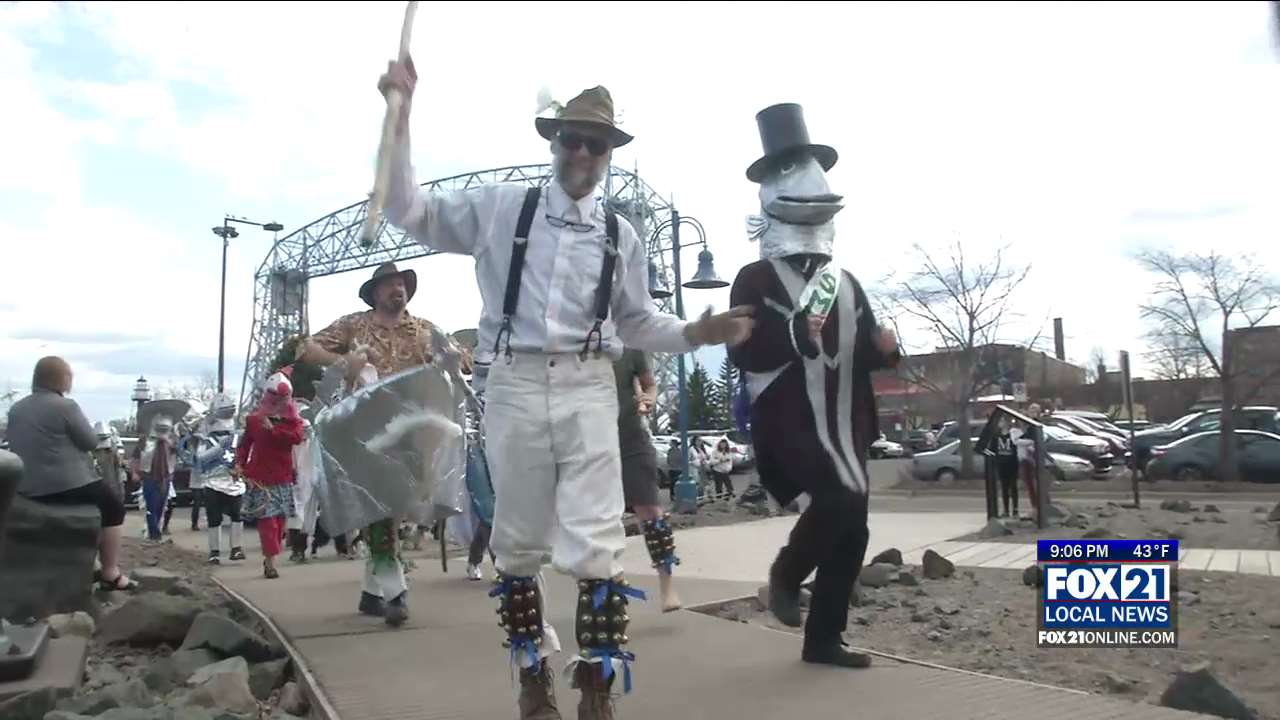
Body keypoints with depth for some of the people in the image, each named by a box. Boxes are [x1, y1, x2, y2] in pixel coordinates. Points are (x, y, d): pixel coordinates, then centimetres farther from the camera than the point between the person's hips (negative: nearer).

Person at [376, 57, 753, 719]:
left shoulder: (621, 235, 11)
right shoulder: (499, 207, 7)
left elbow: (636, 322, 17)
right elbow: (409, 210, 8)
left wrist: (696, 333, 1)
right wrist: (401, 114, 2)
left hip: (588, 389, 1)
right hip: (514, 385, 0)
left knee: (596, 545, -6)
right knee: (518, 543, 9)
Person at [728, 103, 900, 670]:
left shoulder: (846, 283, 17)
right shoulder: (755, 280, -2)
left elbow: (866, 355, 20)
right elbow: (744, 355, -13)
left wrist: (885, 347, -2)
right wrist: (798, 329, -22)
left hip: (844, 424, 7)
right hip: (790, 423, -7)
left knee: (851, 531, 6)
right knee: (841, 500, -26)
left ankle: (823, 639, 21)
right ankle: (787, 571, 3)